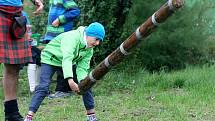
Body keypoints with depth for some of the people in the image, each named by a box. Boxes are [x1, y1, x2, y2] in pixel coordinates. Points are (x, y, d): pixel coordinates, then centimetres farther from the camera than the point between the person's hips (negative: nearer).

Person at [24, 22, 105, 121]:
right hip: (50, 60, -7)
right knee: (43, 87, -24)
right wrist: (70, 80, -59)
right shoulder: (72, 37, -35)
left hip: (69, 63, 7)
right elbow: (67, 58, -47)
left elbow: (82, 68, -15)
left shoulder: (89, 50, -10)